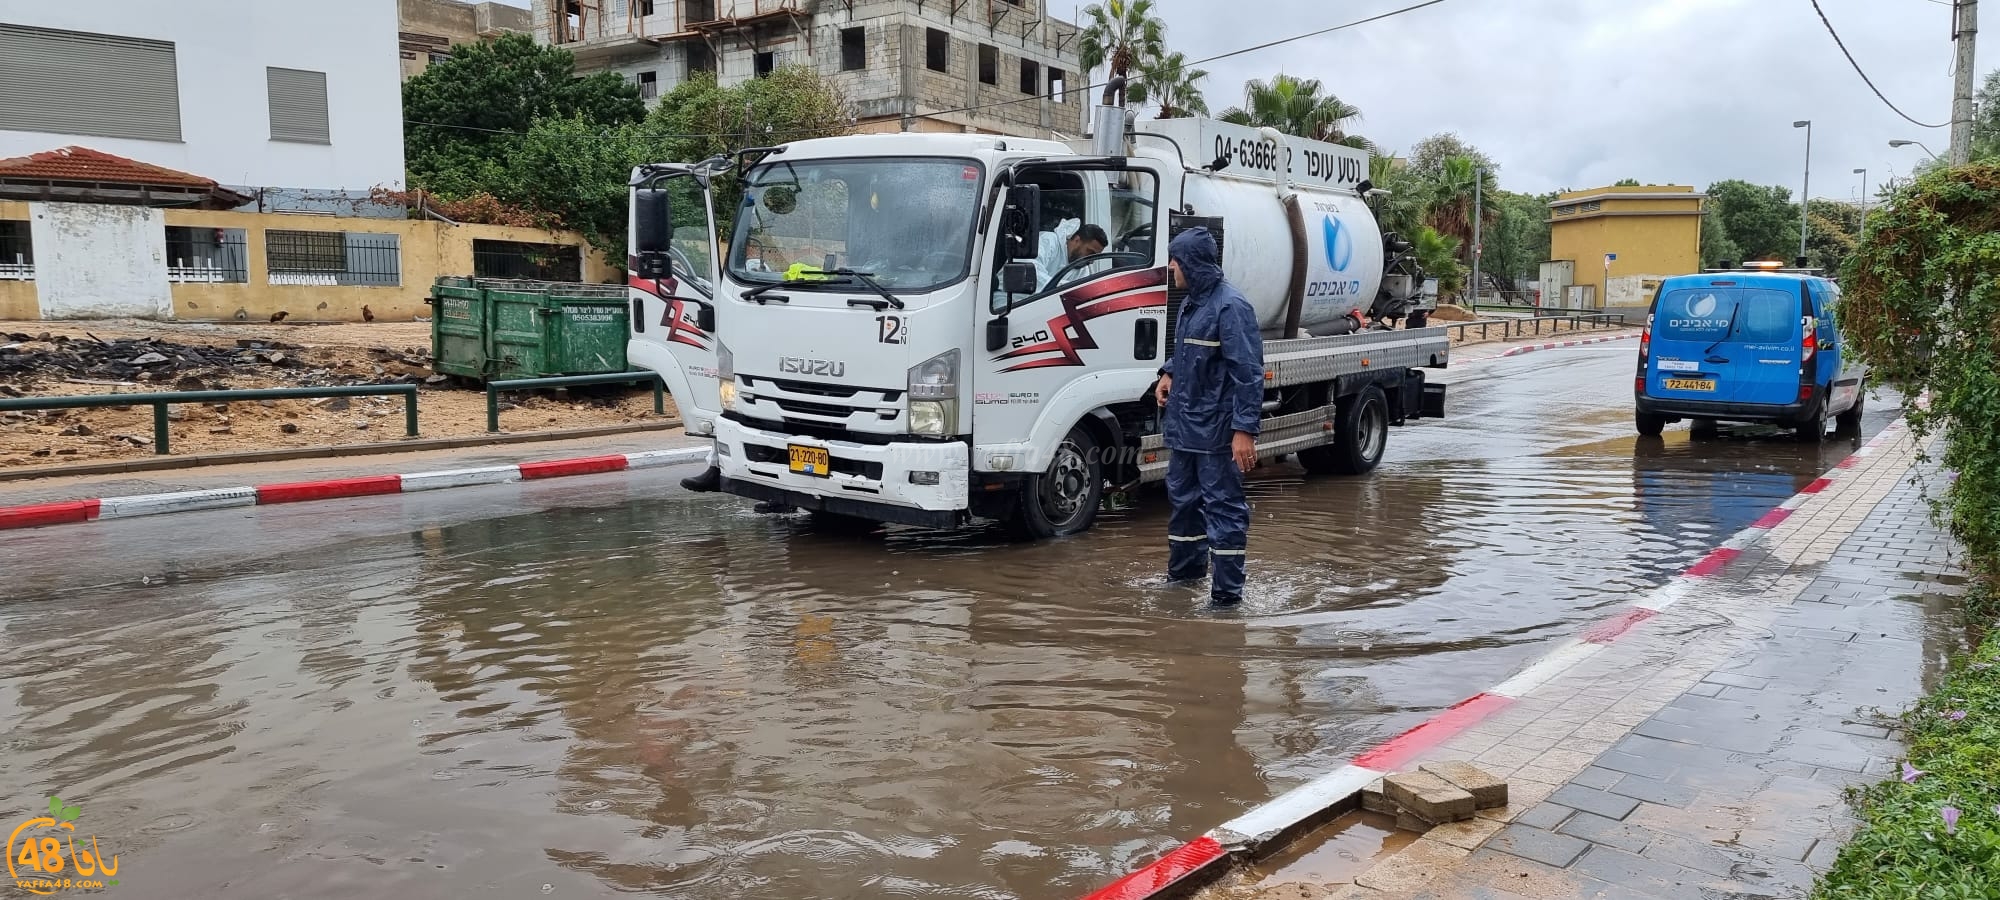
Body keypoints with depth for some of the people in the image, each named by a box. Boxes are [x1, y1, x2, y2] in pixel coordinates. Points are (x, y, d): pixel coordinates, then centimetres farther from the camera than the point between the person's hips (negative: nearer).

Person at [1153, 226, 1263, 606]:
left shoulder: (1230, 305, -17)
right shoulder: (1191, 301, 12)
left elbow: (1248, 371, -20)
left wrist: (1245, 429, -24)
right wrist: (1169, 374, 9)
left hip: (1216, 429, -10)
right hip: (1184, 424, 10)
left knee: (1223, 505, -3)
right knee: (1183, 497, 20)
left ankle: (1227, 591, 2)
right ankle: (1185, 569, 37)